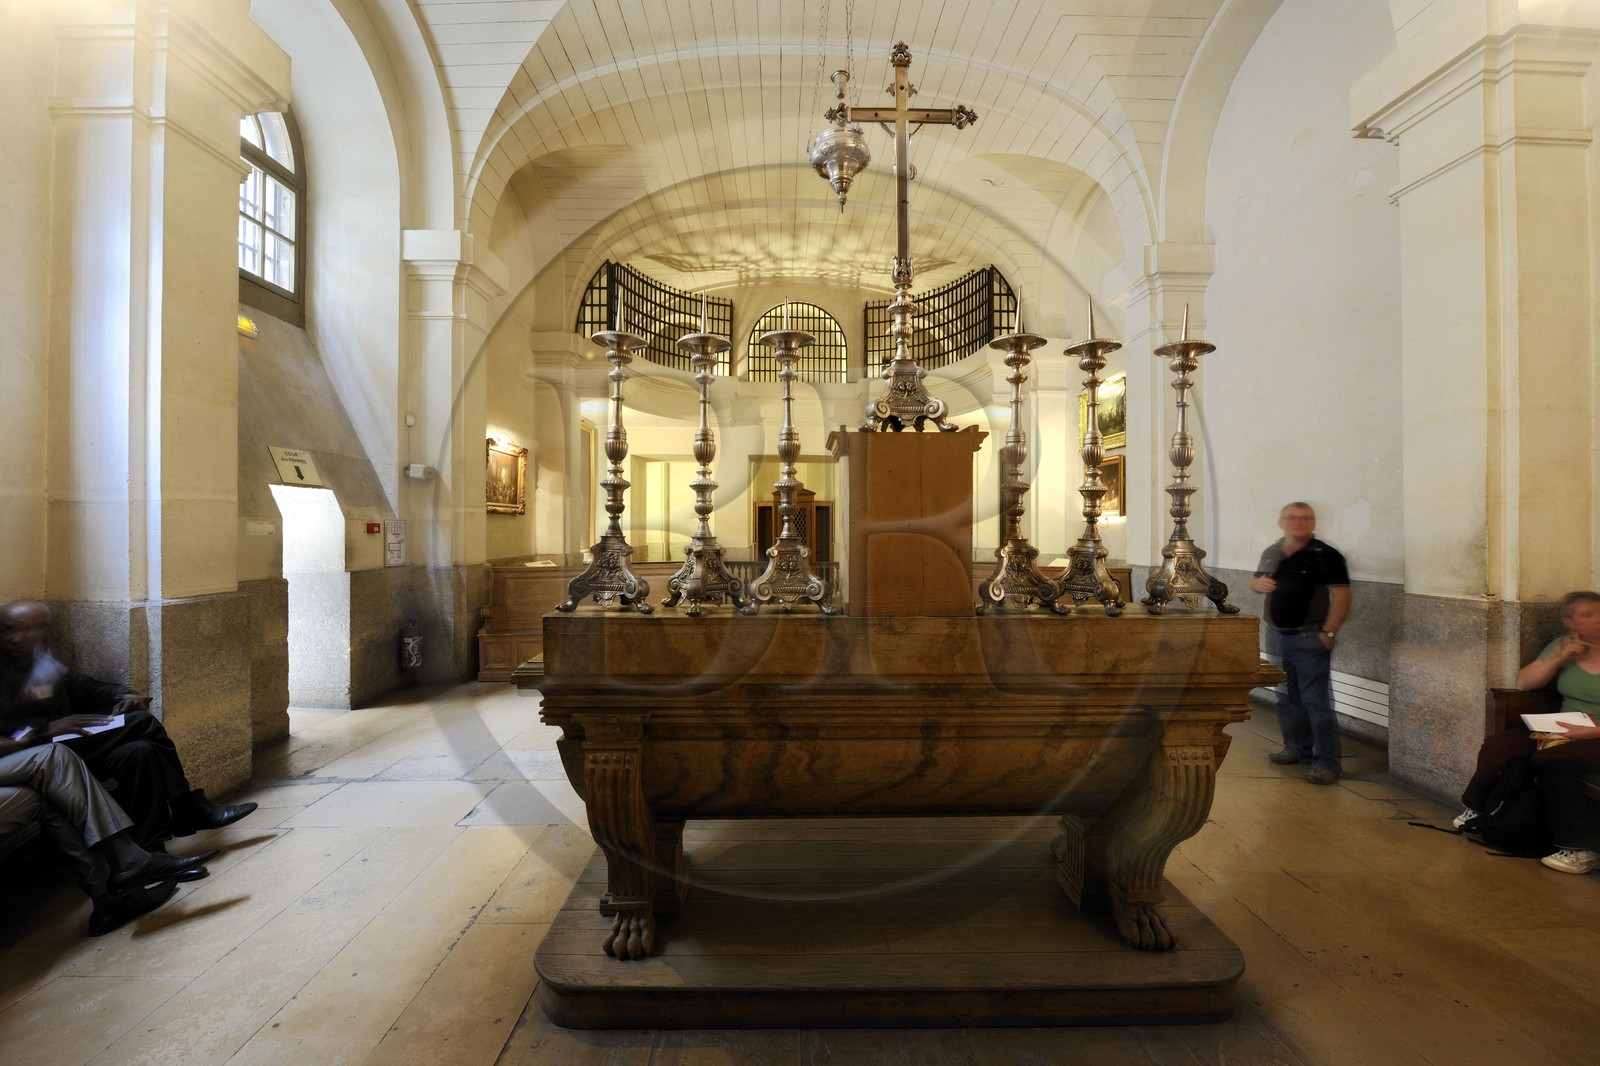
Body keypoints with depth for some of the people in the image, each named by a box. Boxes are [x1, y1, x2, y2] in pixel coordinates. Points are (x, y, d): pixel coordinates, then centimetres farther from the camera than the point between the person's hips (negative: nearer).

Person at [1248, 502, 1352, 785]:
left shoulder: (1325, 555, -9)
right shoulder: (1271, 553, 9)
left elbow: (1341, 595, -13)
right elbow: (1254, 583, 21)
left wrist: (1328, 633, -17)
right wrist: (1259, 583, -3)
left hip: (1309, 639, -6)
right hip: (1277, 636, 6)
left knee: (1316, 701, -4)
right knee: (1287, 698, 15)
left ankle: (1326, 762, 5)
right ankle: (1297, 749, 29)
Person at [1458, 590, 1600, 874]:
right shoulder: (1563, 646, 7)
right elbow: (1524, 683, 4)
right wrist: (1560, 658, -8)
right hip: (1563, 730, 5)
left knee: (1549, 760, -33)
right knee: (1497, 746, -17)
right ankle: (1476, 808, 5)